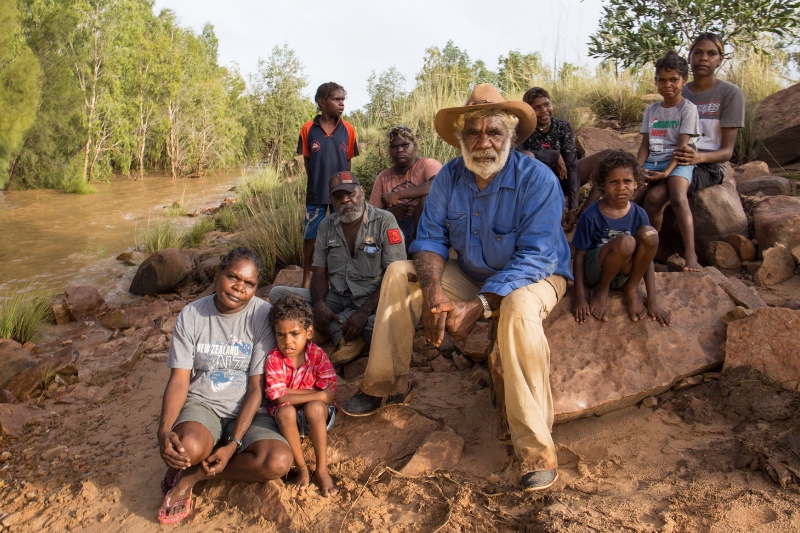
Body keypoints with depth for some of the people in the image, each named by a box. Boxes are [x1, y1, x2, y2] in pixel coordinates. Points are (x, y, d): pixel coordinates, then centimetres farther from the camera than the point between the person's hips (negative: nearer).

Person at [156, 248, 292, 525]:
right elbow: (179, 381, -4)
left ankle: (193, 474, -7)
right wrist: (164, 431, -22)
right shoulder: (191, 315, -2)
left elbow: (257, 387, -10)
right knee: (188, 447, -36)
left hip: (247, 410, 1)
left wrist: (234, 444, -18)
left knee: (279, 461, -28)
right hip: (202, 403, 0)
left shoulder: (263, 316, -9)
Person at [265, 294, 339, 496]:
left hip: (317, 416, 0)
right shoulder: (273, 359, -12)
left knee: (315, 407, -32)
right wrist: (313, 392, -21)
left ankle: (322, 469, -19)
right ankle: (302, 468, -15)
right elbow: (279, 398, -18)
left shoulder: (318, 355, -12)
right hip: (288, 418, 0)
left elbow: (328, 396, -17)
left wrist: (291, 393, -18)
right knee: (286, 411, -32)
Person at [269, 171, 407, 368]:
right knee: (277, 294, -13)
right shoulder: (326, 226, 9)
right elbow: (319, 272, 6)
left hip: (373, 301, -5)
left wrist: (364, 312, -21)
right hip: (336, 299, 5)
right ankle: (346, 336, -21)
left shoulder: (384, 221, -6)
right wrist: (319, 304, -16)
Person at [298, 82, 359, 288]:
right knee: (310, 236, 7)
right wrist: (318, 184, 4)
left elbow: (348, 161, 5)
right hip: (316, 193, -1)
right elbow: (307, 161, 3)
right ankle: (307, 277, 20)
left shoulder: (348, 129, -2)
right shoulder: (308, 129, -5)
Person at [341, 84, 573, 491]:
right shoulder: (449, 178, -6)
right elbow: (430, 238, -7)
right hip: (470, 276, 5)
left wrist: (478, 306, -36)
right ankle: (388, 386, 1)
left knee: (519, 307, -39)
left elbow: (535, 257, -28)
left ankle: (536, 448, -32)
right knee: (398, 274, -8)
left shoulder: (538, 179, -22)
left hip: (534, 278, -5)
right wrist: (434, 291, -28)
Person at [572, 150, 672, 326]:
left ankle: (631, 288, -5)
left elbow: (647, 256, 0)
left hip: (622, 274, 3)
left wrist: (652, 301, -6)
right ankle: (601, 291, -7)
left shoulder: (639, 214, -3)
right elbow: (579, 256, -9)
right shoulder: (591, 216, -13)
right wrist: (580, 297, -16)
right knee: (626, 242, -35)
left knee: (649, 233, -25)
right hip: (594, 270, -3)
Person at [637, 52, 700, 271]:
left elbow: (682, 145, -8)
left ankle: (690, 255, -35)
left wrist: (667, 171, -21)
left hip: (678, 162, -4)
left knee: (678, 198, -32)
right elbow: (645, 144, 13)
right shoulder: (651, 110, 16)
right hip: (652, 162, 5)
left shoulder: (687, 108, 1)